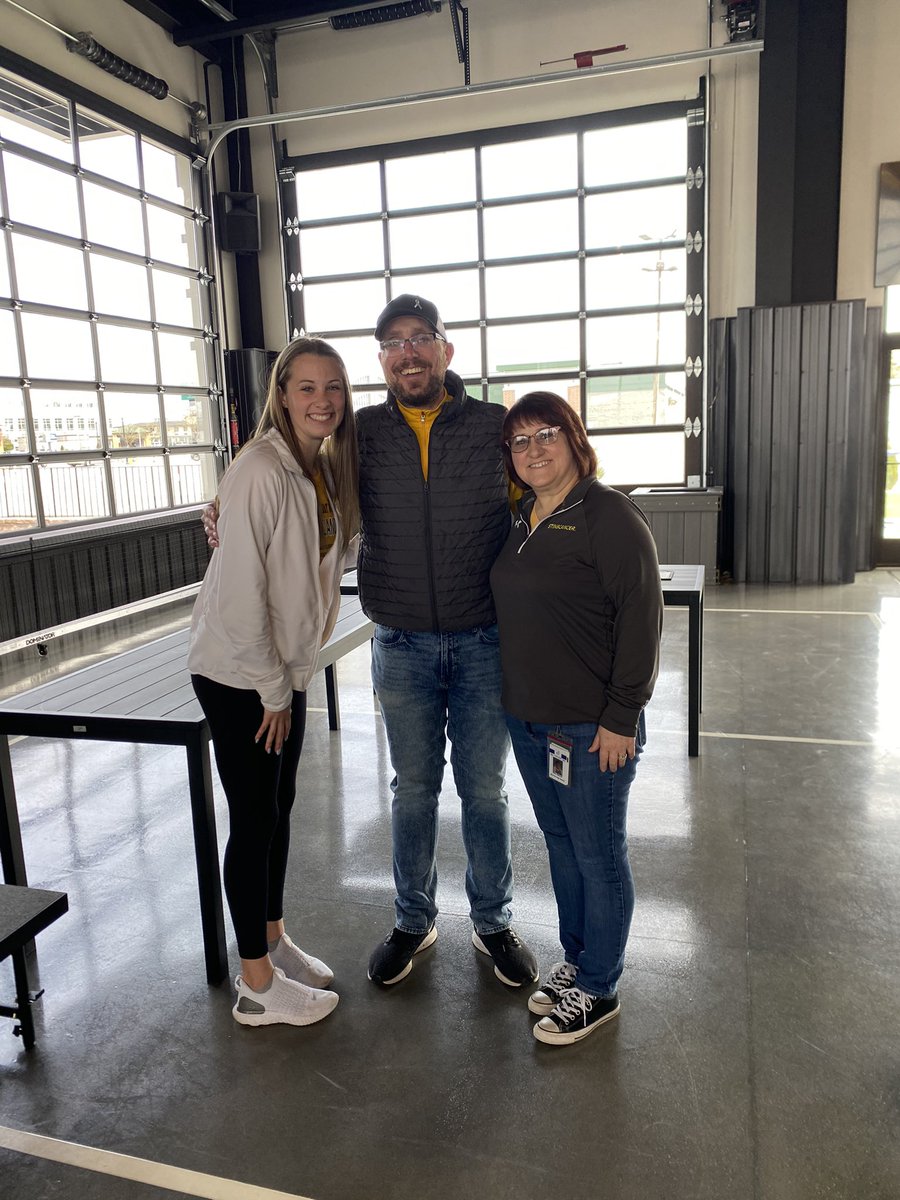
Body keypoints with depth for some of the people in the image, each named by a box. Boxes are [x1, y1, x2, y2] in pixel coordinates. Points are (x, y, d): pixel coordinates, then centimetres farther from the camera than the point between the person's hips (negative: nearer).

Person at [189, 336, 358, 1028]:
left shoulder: (325, 468, 5)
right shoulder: (261, 472, -21)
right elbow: (240, 592, -22)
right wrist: (271, 688, -15)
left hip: (285, 667, 8)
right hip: (239, 676, -8)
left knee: (279, 810, 18)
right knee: (254, 821, 3)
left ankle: (274, 942, 36)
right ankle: (258, 986, 20)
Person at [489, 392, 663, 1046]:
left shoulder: (610, 515, -14)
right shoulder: (520, 521, 10)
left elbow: (641, 619, -17)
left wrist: (622, 717, -18)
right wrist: (514, 700, 13)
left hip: (592, 727, -8)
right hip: (528, 719, 8)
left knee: (598, 854, 8)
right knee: (560, 844, 20)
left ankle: (598, 988, 26)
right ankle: (576, 959, 38)